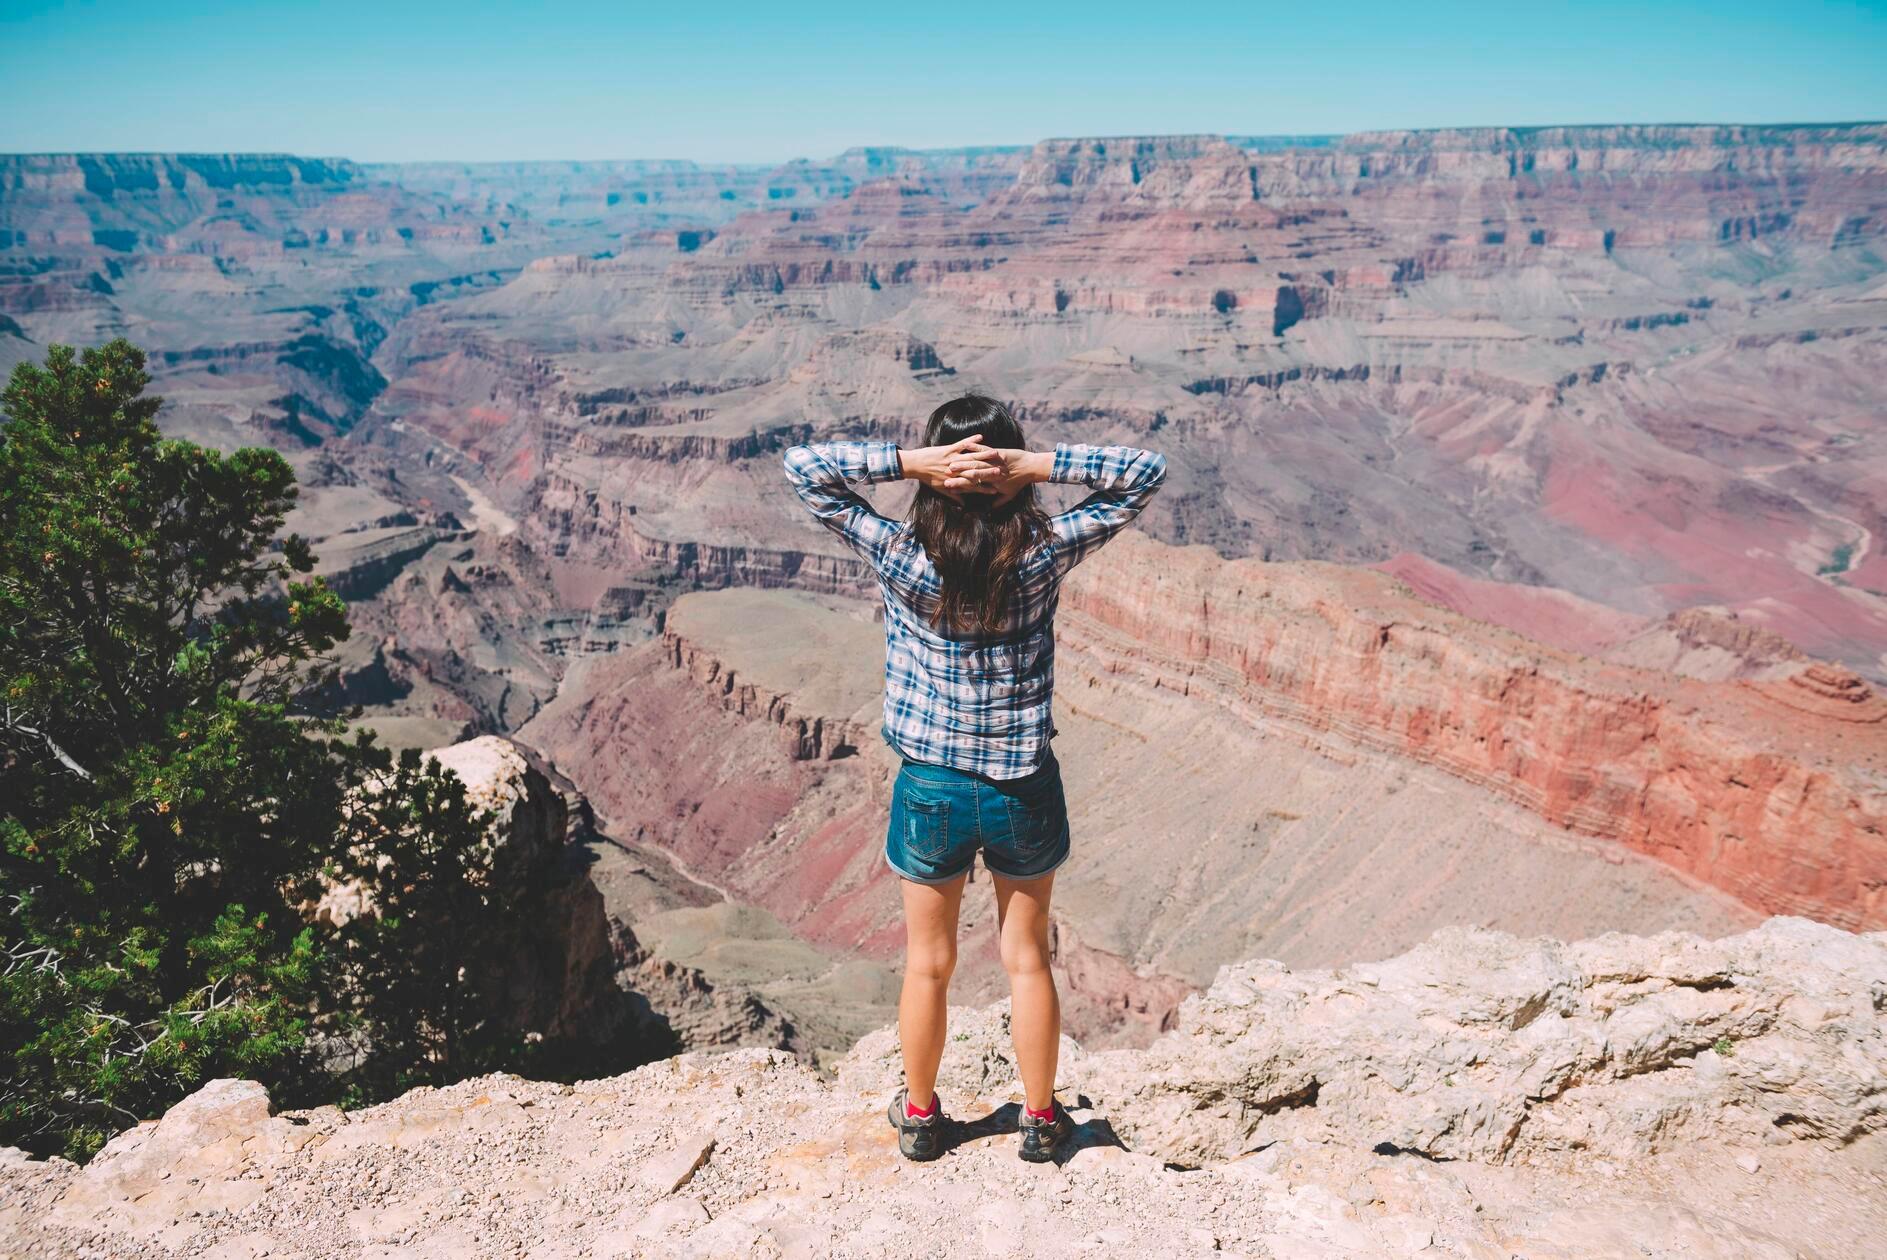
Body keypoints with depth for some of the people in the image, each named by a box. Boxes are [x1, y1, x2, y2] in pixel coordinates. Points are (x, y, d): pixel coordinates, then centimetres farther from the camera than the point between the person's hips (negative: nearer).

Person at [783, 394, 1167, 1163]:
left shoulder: (900, 558, -17)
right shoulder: (1044, 556, -15)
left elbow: (802, 467, -10)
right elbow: (1146, 473, -6)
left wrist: (906, 462, -21)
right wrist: (1040, 464, -19)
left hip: (930, 790, 0)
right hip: (1025, 790, 0)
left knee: (928, 964, 18)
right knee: (1028, 960, 18)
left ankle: (920, 1117, 37)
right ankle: (1041, 1120, 34)